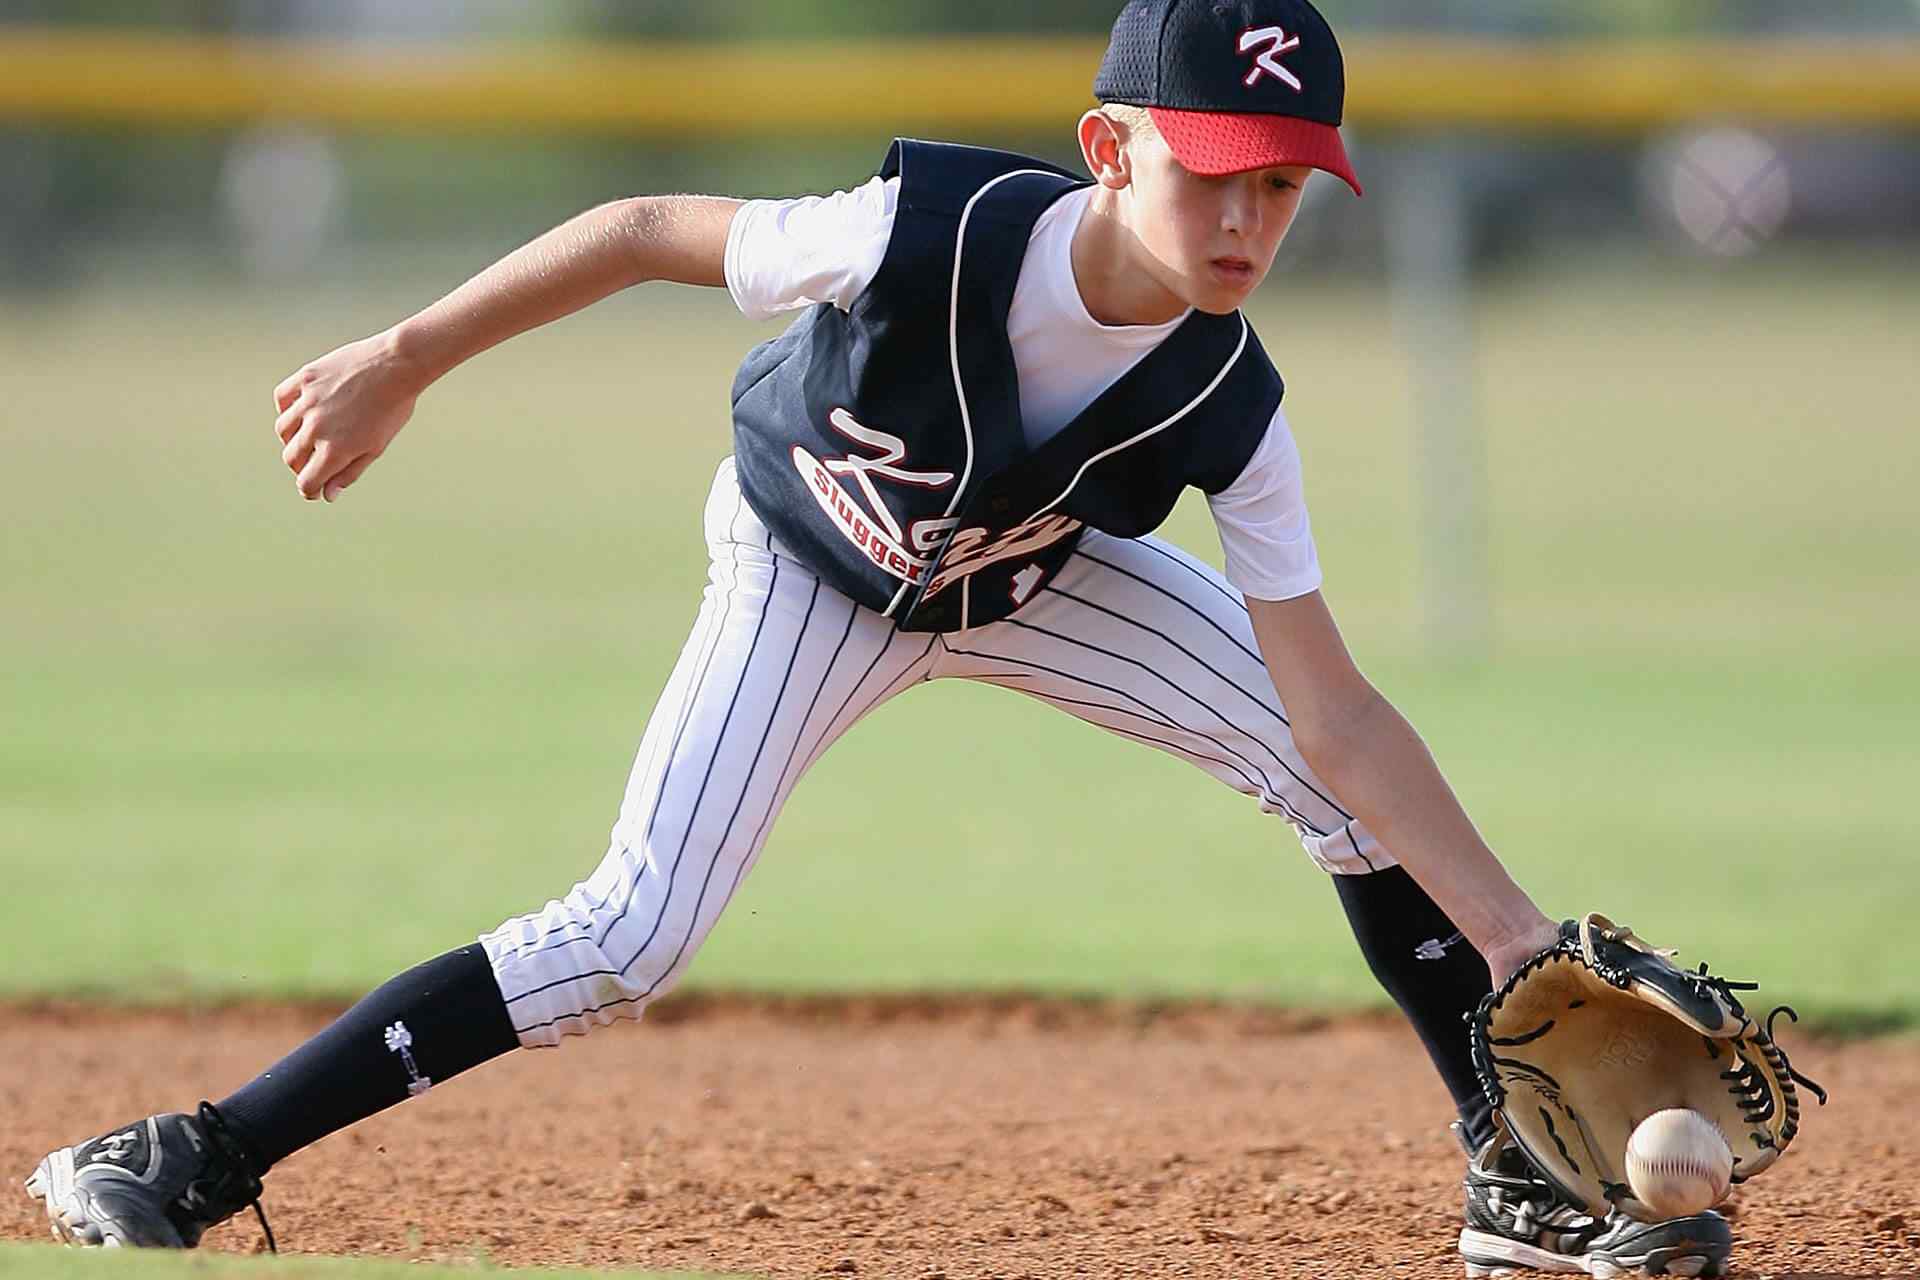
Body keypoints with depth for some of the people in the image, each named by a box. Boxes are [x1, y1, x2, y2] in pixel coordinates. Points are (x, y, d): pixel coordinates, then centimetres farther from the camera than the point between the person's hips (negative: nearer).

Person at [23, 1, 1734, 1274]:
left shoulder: (1227, 409, -30)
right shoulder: (928, 232, -39)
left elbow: (1333, 712, -26)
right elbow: (646, 231, -23)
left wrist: (1525, 945, -32)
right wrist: (400, 365, -17)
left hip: (1040, 578, 3)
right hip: (809, 570, -3)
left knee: (1344, 781, -13)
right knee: (631, 935, -18)